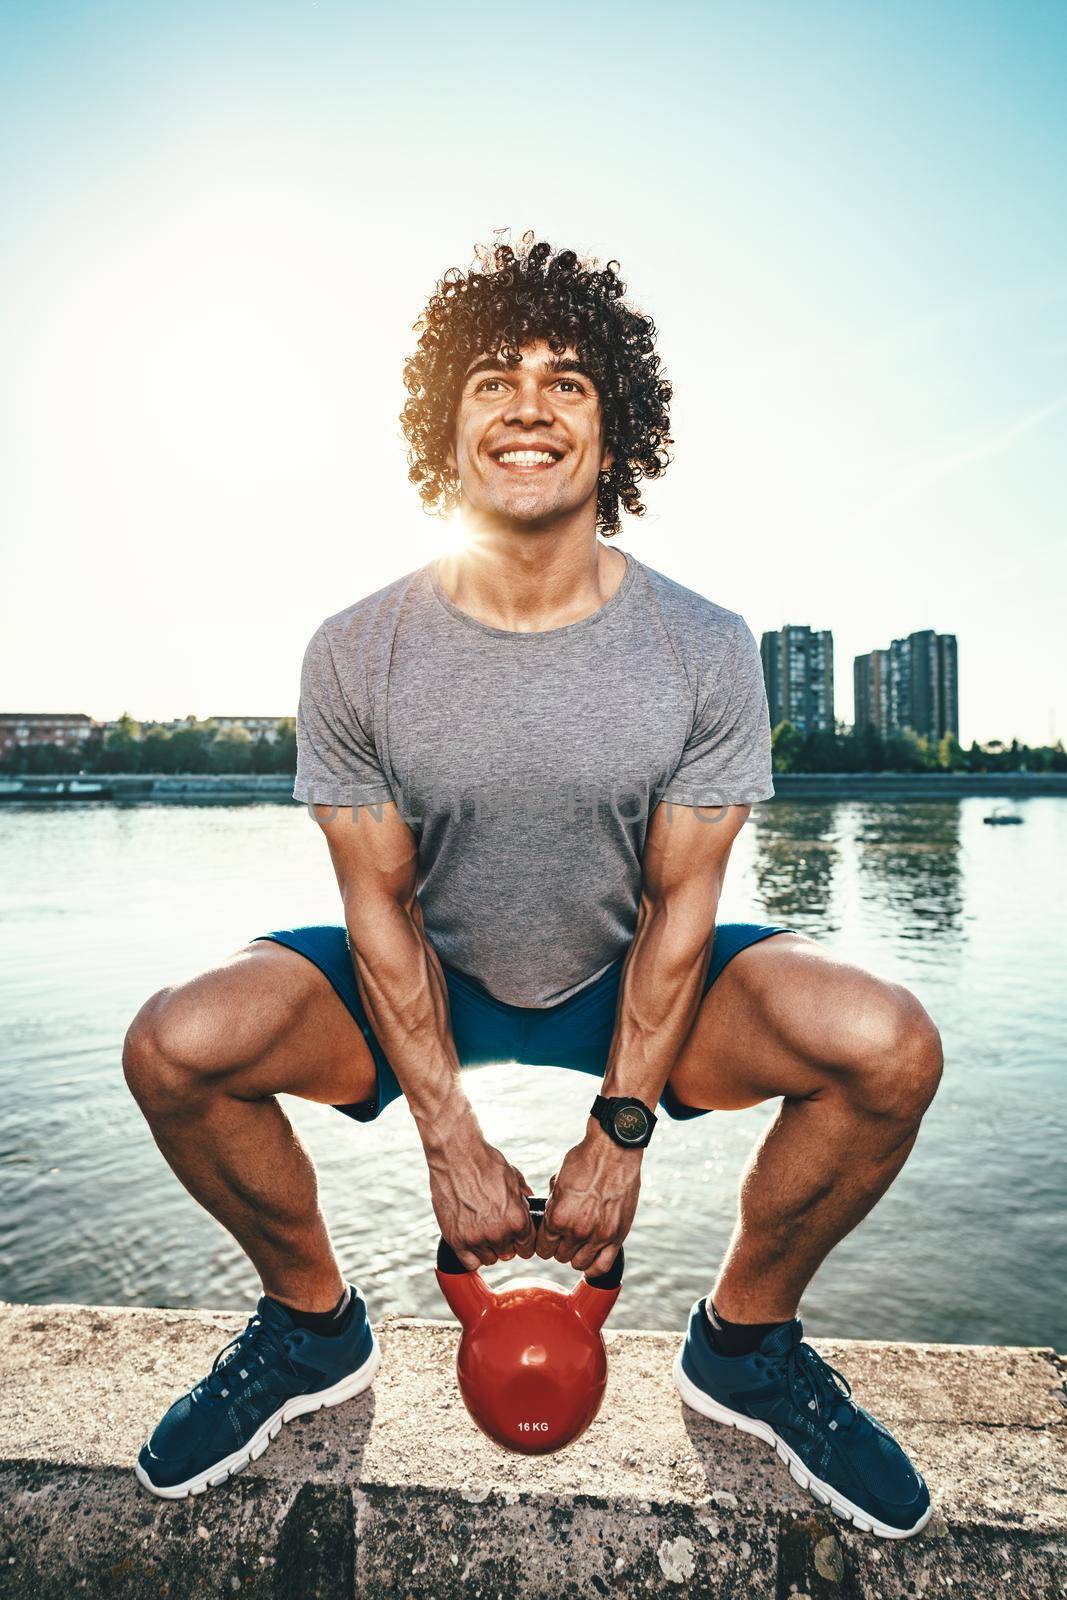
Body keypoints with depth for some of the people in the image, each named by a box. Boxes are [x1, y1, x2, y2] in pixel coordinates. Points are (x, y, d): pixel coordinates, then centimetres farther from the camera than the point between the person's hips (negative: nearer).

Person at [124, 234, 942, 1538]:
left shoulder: (706, 649, -14)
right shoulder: (356, 653, -14)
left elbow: (678, 904, -10)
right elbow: (381, 906, -10)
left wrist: (618, 1137, -11)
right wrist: (450, 1140, -12)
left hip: (630, 985, 1)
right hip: (429, 985, 1)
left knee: (888, 1048, -22)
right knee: (175, 1047, -21)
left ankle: (744, 1344, 8)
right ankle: (314, 1326, 11)